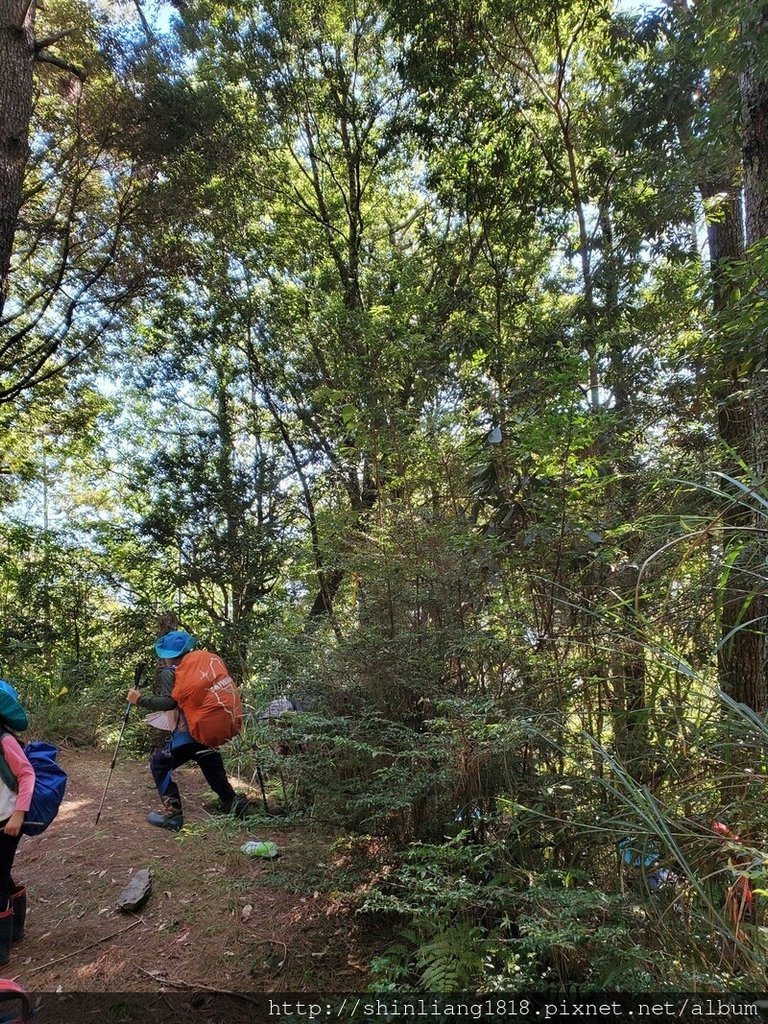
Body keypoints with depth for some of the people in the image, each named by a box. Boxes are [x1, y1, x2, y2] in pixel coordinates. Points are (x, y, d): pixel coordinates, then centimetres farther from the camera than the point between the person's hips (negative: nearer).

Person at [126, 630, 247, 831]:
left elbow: (169, 702, -18)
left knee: (159, 764, 7)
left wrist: (140, 700, -14)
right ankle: (233, 803, 21)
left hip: (185, 733, -7)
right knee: (212, 768, 19)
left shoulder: (169, 673, -5)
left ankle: (172, 812, 2)